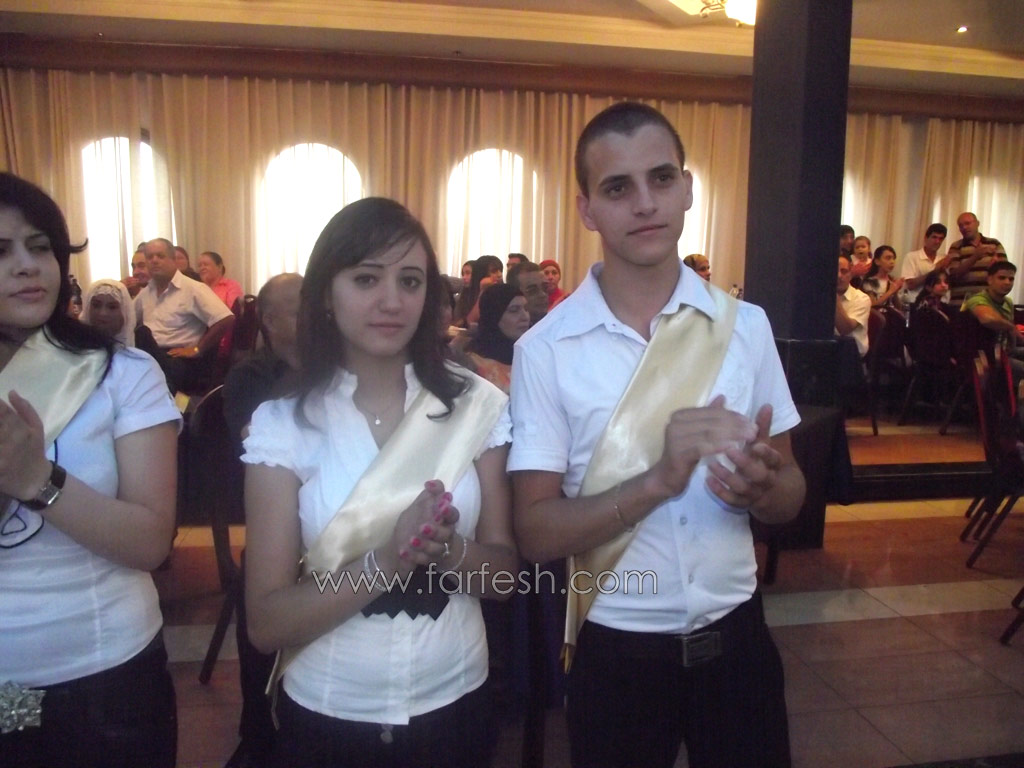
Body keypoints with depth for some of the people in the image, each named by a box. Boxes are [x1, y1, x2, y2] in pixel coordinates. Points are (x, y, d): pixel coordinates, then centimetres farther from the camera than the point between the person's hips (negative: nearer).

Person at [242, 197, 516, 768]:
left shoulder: (477, 407, -7)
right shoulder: (283, 422, -11)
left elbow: (504, 571, -2)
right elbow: (267, 623, -12)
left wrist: (448, 553, -22)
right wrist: (384, 561, -26)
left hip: (454, 706, 2)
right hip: (328, 717, -1)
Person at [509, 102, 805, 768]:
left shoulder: (745, 325, -4)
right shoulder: (546, 348, -12)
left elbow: (791, 494, 2)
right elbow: (537, 532, -13)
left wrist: (760, 487, -21)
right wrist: (658, 479, -27)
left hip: (733, 635, 2)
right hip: (616, 650, -1)